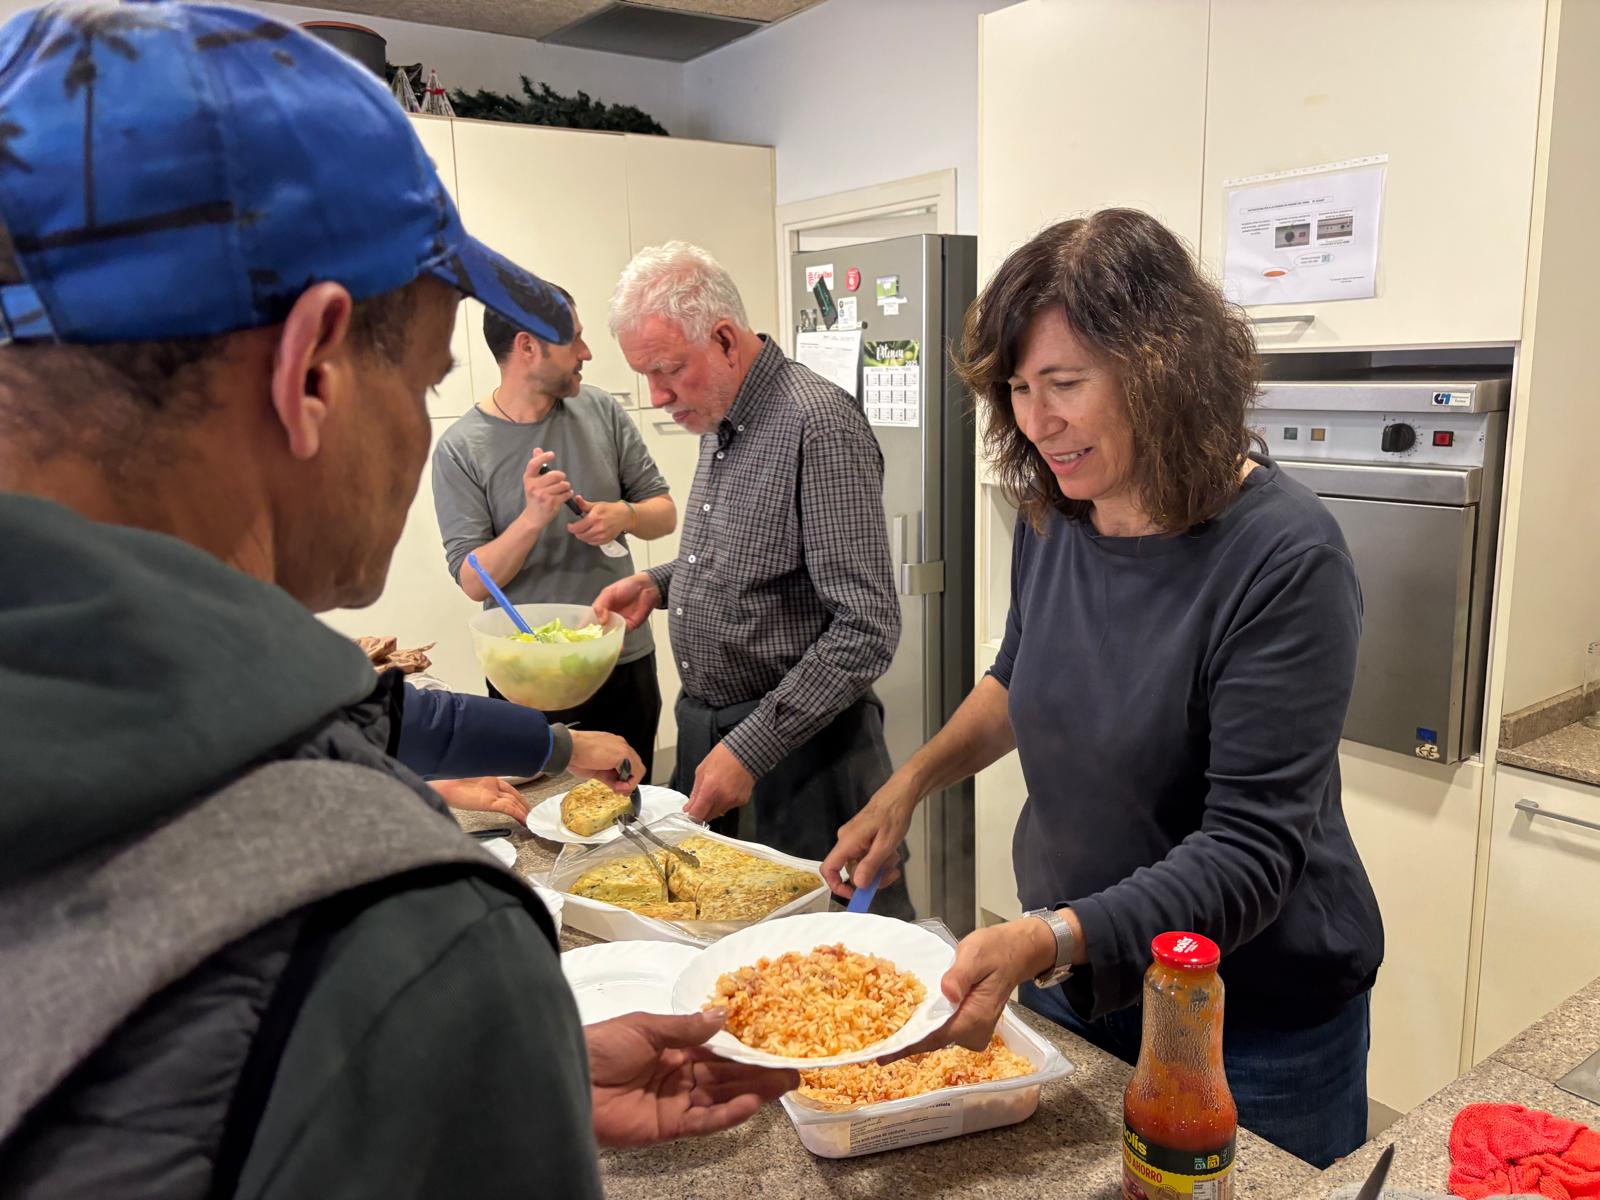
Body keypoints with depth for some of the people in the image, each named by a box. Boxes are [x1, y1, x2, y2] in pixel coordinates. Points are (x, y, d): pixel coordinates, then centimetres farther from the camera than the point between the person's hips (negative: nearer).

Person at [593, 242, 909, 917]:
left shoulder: (818, 424, -21)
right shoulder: (717, 421, 8)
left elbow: (867, 630, -24)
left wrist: (750, 749, -22)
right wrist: (660, 584, 3)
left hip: (800, 746, -8)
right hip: (705, 730, 8)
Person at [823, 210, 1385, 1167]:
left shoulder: (1284, 558, -25)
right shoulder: (1053, 518, -6)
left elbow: (1250, 850, -27)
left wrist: (1045, 941, -40)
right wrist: (908, 788, 0)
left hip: (1256, 1028, -5)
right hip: (1071, 979, 6)